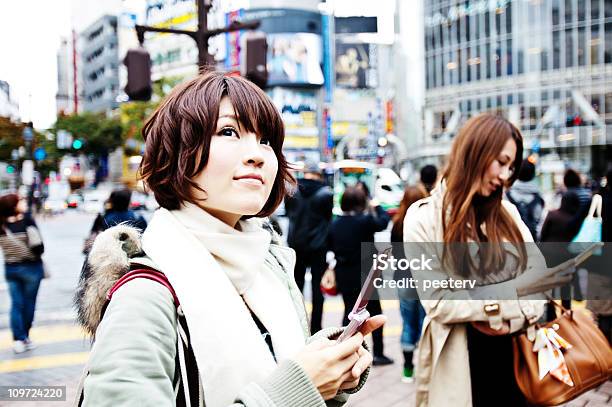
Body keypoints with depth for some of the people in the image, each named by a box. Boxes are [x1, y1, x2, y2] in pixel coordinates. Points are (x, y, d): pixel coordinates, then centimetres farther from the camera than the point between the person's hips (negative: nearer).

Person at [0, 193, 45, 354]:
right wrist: (36, 255, 1)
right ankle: (25, 337, 20)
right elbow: (38, 246, -18)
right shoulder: (27, 221, -16)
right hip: (30, 267, -4)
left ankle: (18, 339, 4)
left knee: (16, 304, 10)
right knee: (28, 303, 11)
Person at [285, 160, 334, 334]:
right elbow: (329, 217, -5)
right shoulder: (326, 192, -11)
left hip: (296, 243, 3)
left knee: (297, 285, 14)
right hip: (318, 246, -3)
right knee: (317, 287, 3)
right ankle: (315, 328, 5)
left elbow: (288, 212, 7)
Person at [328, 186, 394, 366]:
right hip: (365, 274, -4)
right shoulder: (365, 220, -16)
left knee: (349, 311, 13)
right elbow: (383, 222, -1)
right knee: (374, 312, 9)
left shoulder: (335, 223, -1)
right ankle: (378, 353, 14)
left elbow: (331, 246, 5)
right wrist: (377, 207, 13)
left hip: (344, 274, 4)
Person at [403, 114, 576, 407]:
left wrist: (514, 319, -18)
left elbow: (539, 273, 1)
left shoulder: (506, 211, 9)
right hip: (462, 358, -5)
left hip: (516, 350, 5)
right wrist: (514, 291, -18)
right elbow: (438, 302, -15)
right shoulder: (423, 218, -9)